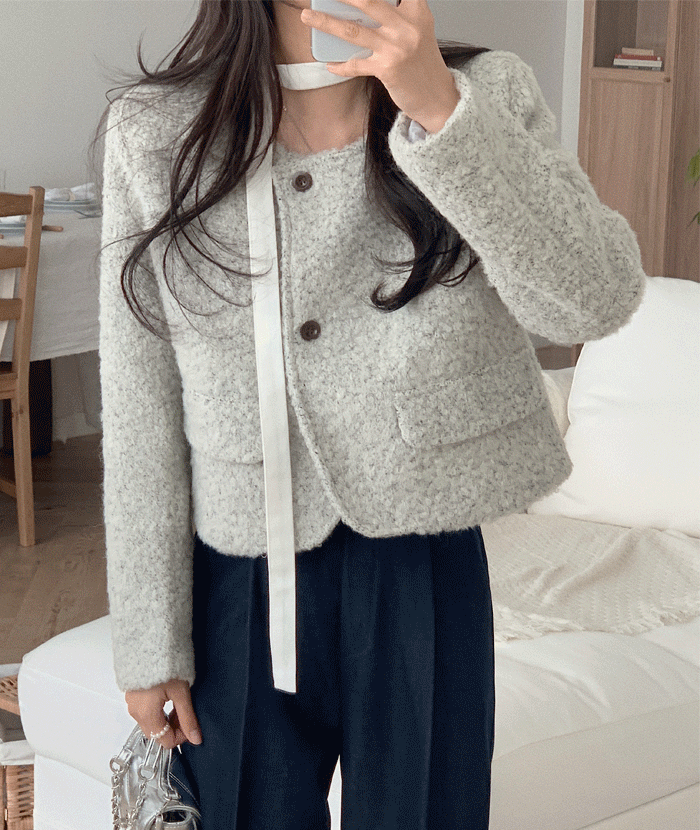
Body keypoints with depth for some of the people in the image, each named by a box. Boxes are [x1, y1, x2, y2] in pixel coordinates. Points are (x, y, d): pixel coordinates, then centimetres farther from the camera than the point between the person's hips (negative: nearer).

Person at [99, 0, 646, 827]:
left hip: (423, 570, 0)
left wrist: (441, 108, -29)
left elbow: (598, 300, -21)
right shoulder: (155, 134, -5)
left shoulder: (487, 98, -6)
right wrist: (149, 642, -2)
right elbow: (140, 406, -3)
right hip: (240, 575, 0)